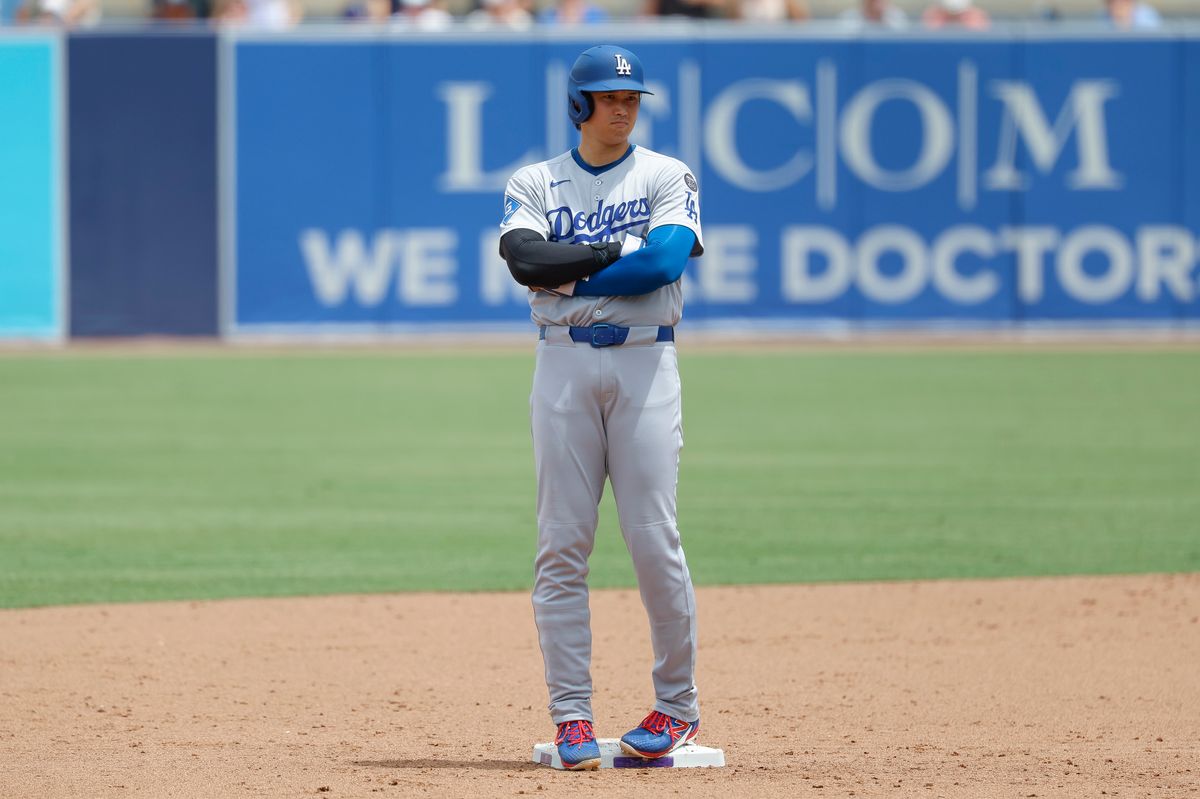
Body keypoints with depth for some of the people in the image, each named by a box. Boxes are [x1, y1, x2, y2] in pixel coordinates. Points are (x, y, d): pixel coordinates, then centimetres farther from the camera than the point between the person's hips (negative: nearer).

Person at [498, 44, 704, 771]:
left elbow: (667, 260, -11)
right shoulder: (535, 184, 11)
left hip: (645, 363, -1)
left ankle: (678, 705, 4)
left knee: (654, 540, -6)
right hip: (565, 364, 1)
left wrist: (570, 274, -7)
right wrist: (619, 252, -11)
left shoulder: (667, 178, 7)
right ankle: (571, 713, -1)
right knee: (562, 545, -3)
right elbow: (525, 259, -9)